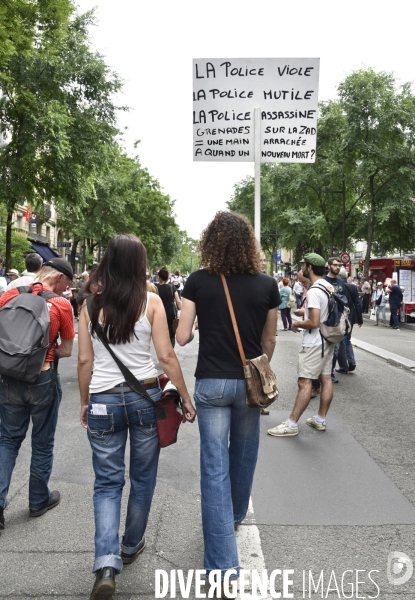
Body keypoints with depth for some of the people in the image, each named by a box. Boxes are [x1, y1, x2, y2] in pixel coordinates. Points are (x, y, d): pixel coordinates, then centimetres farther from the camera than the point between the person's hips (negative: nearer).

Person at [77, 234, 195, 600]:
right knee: (143, 476, 19)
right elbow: (167, 357, -8)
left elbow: (85, 360, 1)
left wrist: (84, 402, 14)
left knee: (107, 482, 13)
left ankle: (106, 562, -1)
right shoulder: (151, 301, -7)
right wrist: (186, 399, 1)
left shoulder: (91, 304, -1)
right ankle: (131, 546, 36)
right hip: (145, 396, -1)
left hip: (103, 400, 1)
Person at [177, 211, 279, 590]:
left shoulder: (198, 282, -8)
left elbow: (182, 337, -7)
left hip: (212, 383, -2)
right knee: (243, 455, 23)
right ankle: (236, 515, 48)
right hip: (249, 382, 2)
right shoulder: (267, 285, -4)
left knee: (215, 466, 4)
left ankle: (224, 564, 6)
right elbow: (269, 340, 4)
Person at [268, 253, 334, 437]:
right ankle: (320, 420, 21)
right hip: (328, 340, 10)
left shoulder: (313, 292, -20)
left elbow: (314, 322, -24)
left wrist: (297, 323, -7)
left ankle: (291, 424, -5)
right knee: (326, 378, 11)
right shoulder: (330, 287, 9)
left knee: (304, 382, -8)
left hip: (314, 343, -10)